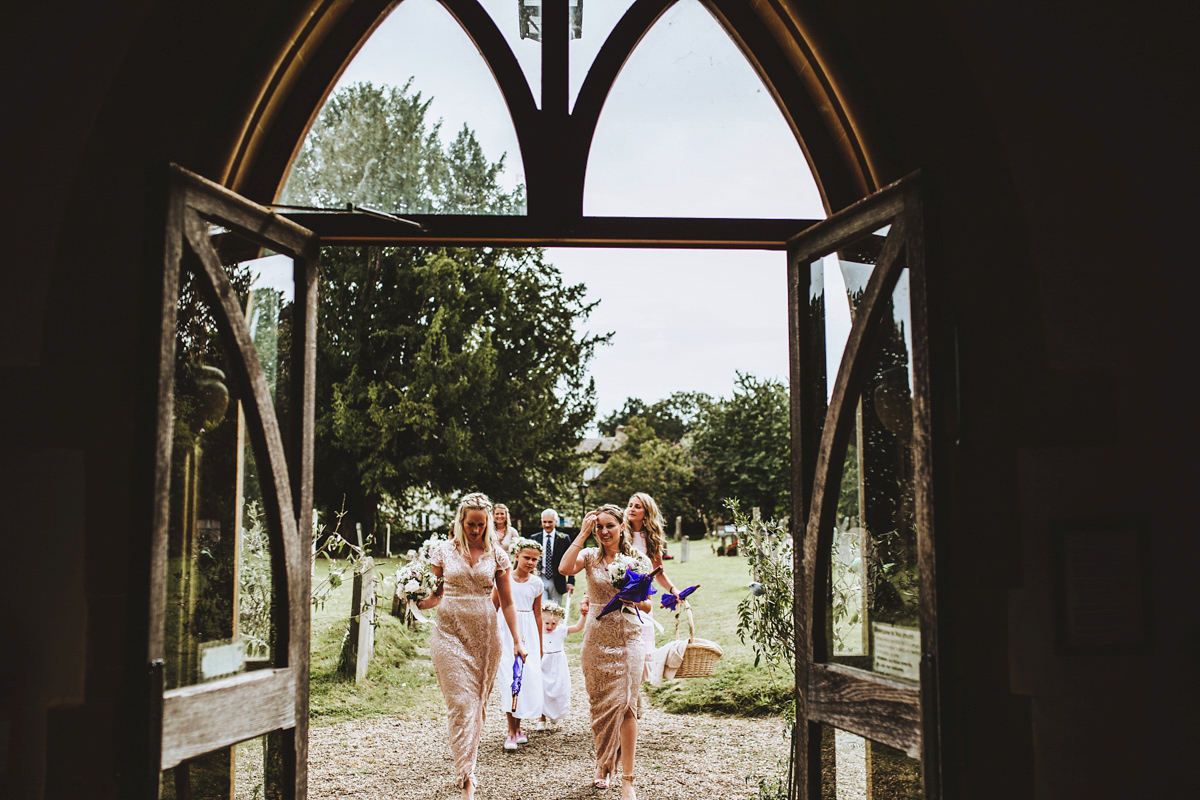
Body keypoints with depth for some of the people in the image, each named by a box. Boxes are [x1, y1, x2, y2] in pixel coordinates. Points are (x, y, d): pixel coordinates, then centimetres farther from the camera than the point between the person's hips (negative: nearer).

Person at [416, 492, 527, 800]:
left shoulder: (496, 555, 4)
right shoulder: (444, 551, 3)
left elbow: (507, 602, 7)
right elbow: (436, 595, 9)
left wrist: (517, 641, 2)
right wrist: (417, 602, -13)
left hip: (485, 635, 2)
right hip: (450, 633, -2)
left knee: (478, 704, 5)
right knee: (460, 703, -9)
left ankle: (466, 765, 19)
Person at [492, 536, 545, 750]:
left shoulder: (536, 583, 4)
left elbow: (538, 615, 11)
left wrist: (540, 645, 13)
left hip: (528, 634, 3)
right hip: (506, 632, -3)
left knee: (528, 676, 0)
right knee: (509, 677, -8)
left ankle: (518, 727, 16)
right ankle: (512, 731, -1)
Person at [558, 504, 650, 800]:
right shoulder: (590, 556, 2)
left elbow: (647, 605, 7)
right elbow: (565, 568, -20)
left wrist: (633, 599, -15)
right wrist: (583, 534, -15)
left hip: (629, 638, -1)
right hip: (597, 639, 1)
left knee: (625, 704, -7)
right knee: (600, 704, 10)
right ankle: (603, 764, 31)